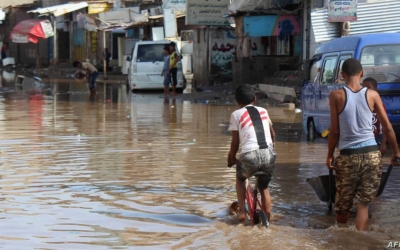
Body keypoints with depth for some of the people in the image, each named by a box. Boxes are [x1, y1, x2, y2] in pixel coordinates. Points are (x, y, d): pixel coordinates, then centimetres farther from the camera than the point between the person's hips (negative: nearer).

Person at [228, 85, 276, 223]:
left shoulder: (236, 114, 10)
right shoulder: (263, 111, 21)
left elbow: (235, 142, 7)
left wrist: (231, 157, 24)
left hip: (250, 155, -3)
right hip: (268, 155, 3)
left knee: (240, 178, 29)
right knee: (264, 187, 26)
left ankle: (242, 210, 17)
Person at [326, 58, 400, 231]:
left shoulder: (336, 96, -2)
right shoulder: (372, 95, 3)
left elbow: (334, 131, -2)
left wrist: (330, 155, 9)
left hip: (348, 155, -1)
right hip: (371, 153, 1)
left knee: (342, 204, 14)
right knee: (363, 203, 6)